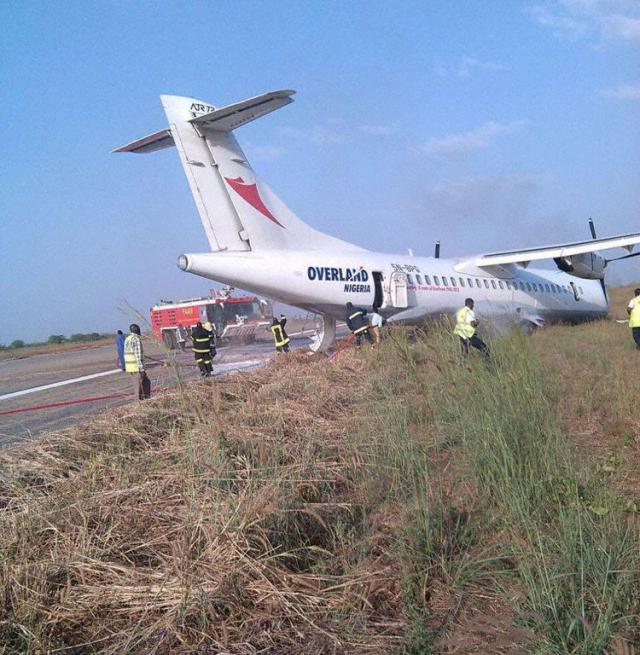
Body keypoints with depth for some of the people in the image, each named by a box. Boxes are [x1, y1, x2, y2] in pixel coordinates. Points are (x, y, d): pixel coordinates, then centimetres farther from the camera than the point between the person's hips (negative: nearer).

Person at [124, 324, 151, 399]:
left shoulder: (127, 339, 13)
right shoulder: (137, 339, -16)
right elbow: (138, 356, -21)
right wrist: (142, 369, -21)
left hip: (129, 366, 9)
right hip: (136, 367, -9)